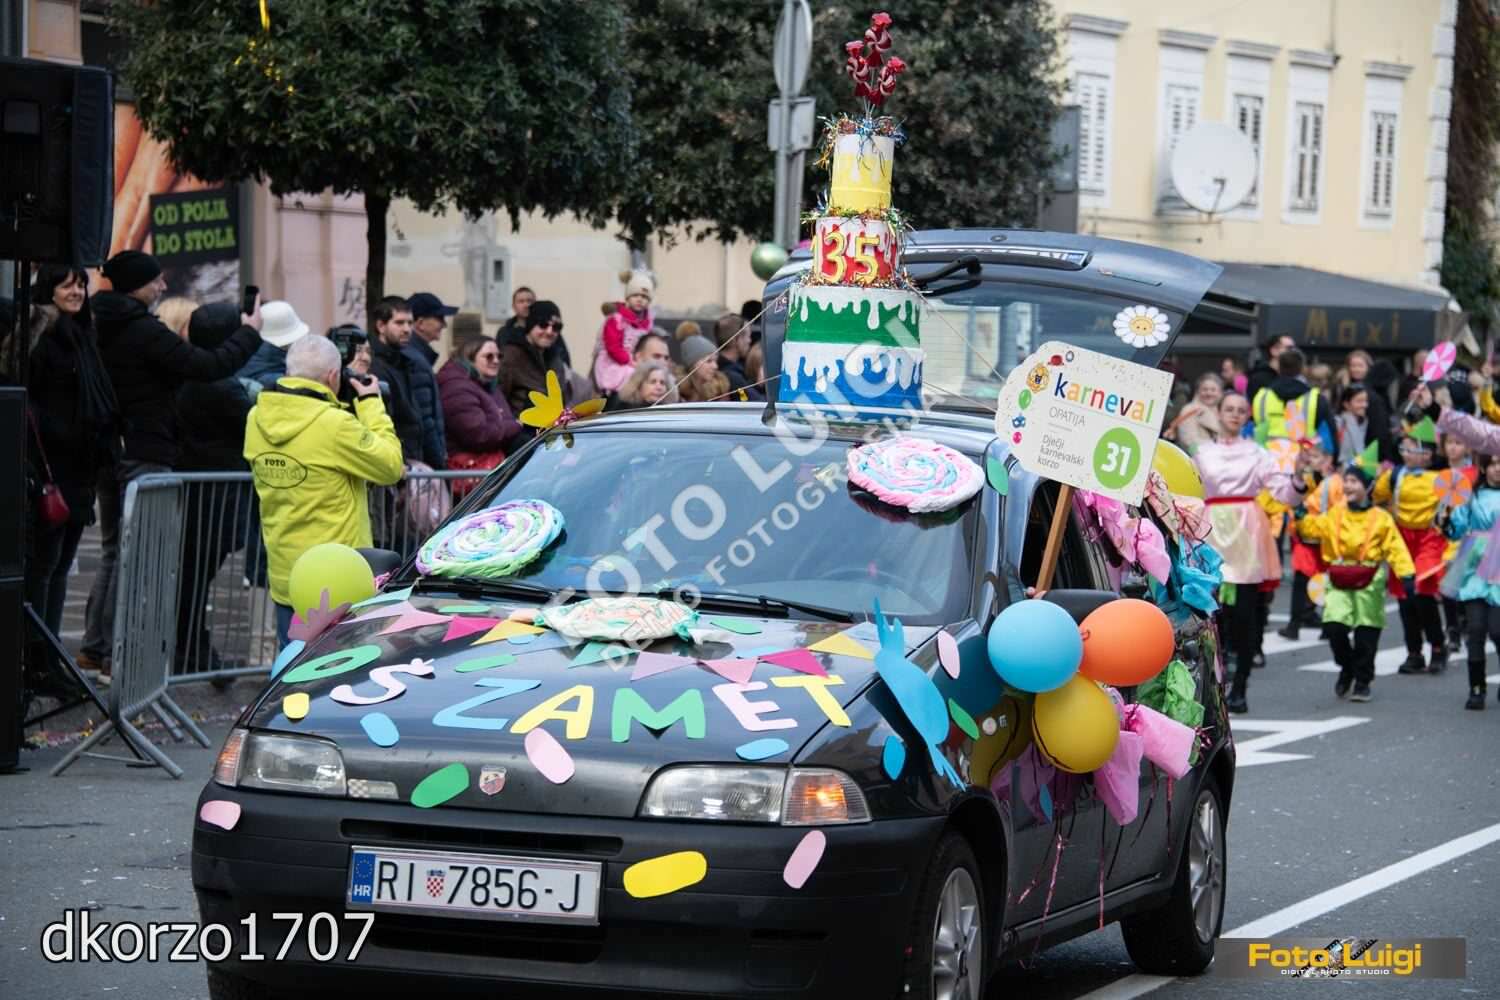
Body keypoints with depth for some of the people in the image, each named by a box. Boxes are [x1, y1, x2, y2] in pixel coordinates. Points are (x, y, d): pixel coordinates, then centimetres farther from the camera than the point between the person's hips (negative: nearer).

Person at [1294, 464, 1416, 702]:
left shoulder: (1381, 519, 0)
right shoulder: (1334, 515, 9)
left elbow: (1395, 548, -4)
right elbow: (1310, 529, 2)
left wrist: (1406, 575, -14)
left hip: (1370, 582, -2)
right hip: (1339, 582, 2)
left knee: (1366, 635, 1)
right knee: (1334, 627, -12)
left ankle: (1363, 681, 16)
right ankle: (1346, 667, 15)